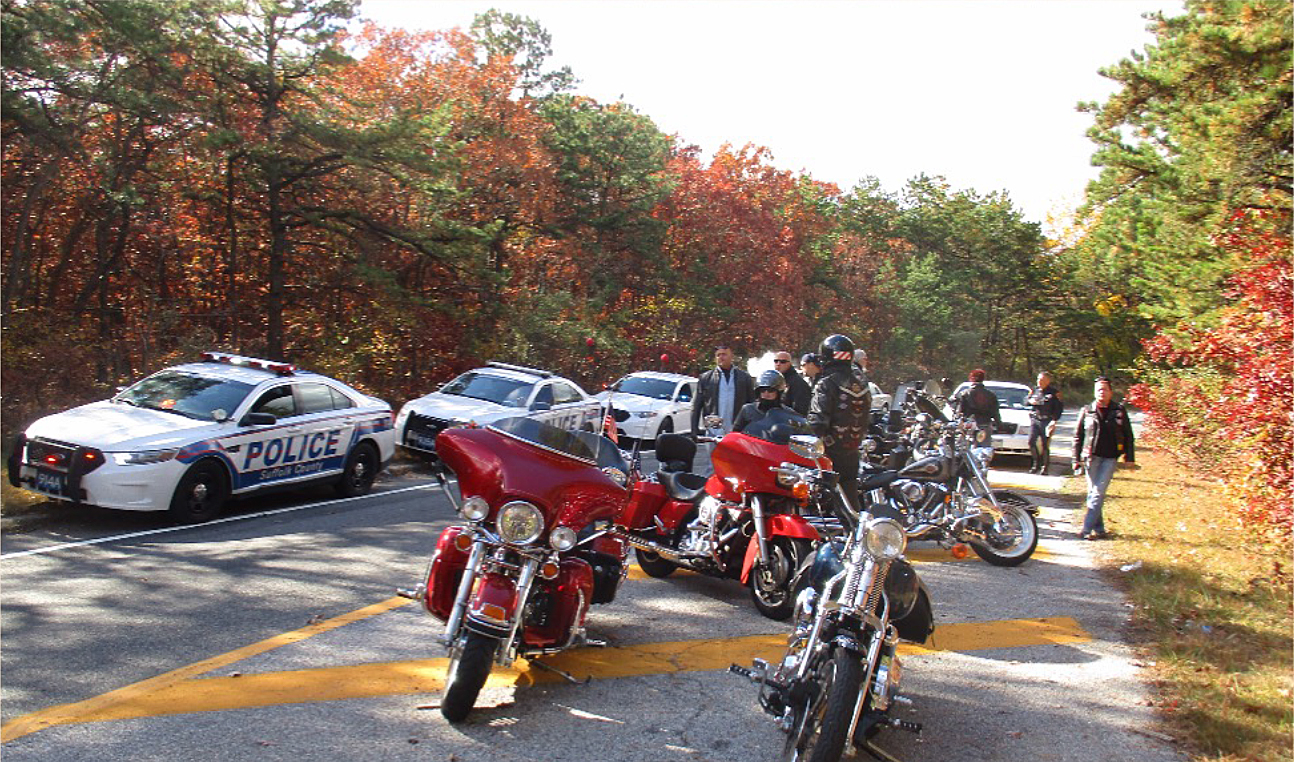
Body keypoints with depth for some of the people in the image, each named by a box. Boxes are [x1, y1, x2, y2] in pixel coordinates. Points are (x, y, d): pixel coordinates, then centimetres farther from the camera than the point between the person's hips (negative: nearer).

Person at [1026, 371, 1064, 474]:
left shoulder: (1054, 393, -2)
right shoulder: (1035, 390, 11)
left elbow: (1059, 407, -3)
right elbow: (1026, 400, 21)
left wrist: (1054, 420, -13)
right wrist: (1030, 401, -4)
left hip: (1046, 421, -4)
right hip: (1034, 420, 4)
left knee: (1045, 445, 0)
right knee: (1031, 442, -4)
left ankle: (1045, 467, 10)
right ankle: (1036, 463, 13)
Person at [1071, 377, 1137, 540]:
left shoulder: (1119, 410, 3)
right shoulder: (1087, 411, 4)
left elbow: (1128, 435, 8)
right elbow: (1077, 436, 8)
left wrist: (1129, 458, 5)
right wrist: (1076, 458, 3)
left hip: (1110, 458, -1)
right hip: (1091, 457, 2)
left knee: (1098, 493, -8)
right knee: (1093, 493, 5)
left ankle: (1087, 528, -9)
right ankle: (1099, 529, 14)